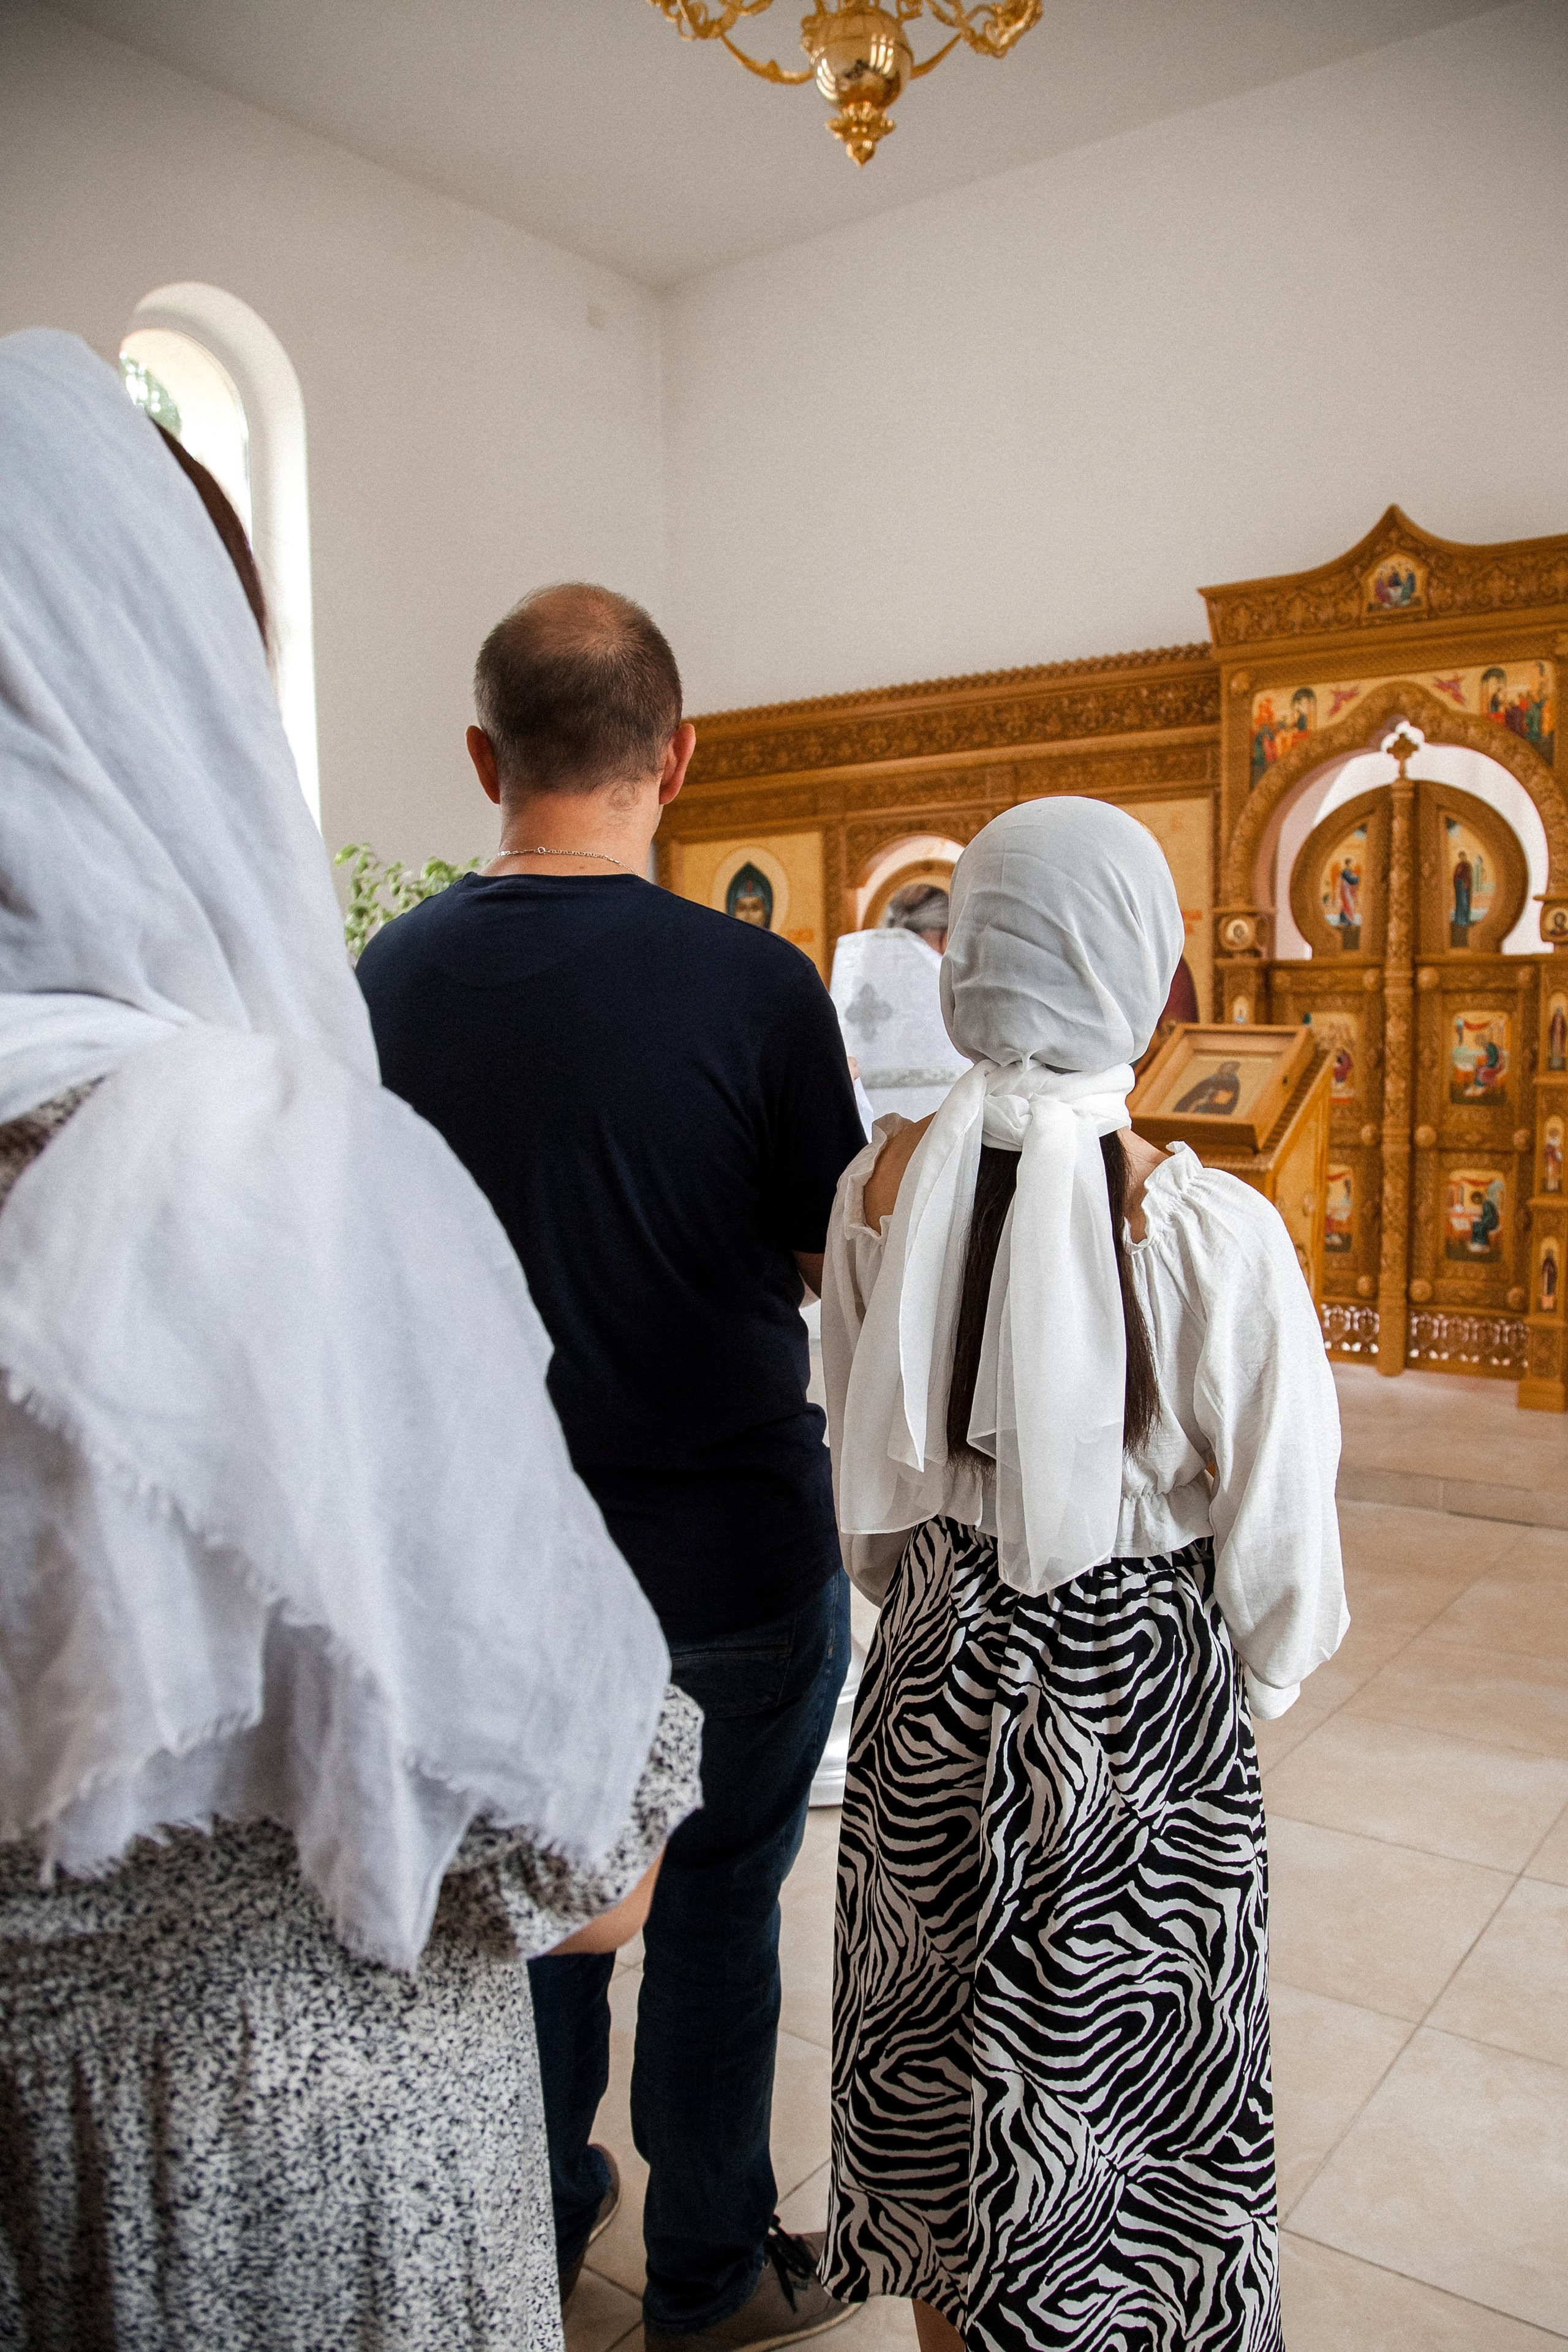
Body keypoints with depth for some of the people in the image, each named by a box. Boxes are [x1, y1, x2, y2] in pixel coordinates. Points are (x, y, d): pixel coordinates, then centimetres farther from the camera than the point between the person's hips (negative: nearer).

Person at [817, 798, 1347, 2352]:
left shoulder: (882, 1189, -13)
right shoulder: (1214, 1234, -24)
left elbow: (862, 1481, 1)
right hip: (1140, 1710, -3)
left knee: (938, 2071, 24)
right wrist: (1258, 1677, 8)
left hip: (930, 1701, 4)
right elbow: (1277, 1536, -13)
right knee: (1124, 2080, 21)